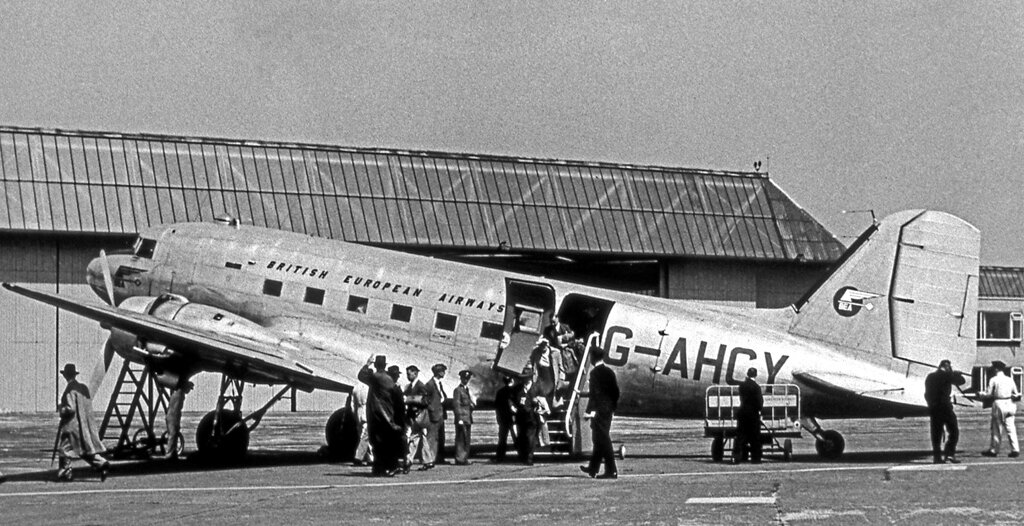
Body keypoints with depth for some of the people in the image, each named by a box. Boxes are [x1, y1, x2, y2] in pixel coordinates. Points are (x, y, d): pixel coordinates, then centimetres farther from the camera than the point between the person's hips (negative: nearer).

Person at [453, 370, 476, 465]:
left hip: (468, 419, 9)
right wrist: (459, 418, -18)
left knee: (467, 440, 10)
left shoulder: (467, 390, 20)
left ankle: (464, 459, 15)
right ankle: (460, 459, -7)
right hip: (461, 419, -9)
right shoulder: (458, 390, -6)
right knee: (461, 439, -8)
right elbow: (456, 405, -13)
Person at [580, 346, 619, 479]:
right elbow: (616, 391, 11)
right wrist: (613, 406, 18)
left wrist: (591, 410, -18)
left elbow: (594, 393, -18)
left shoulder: (595, 372, -12)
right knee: (600, 439, 16)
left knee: (603, 440, -6)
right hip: (608, 410, 8)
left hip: (598, 410, -8)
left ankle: (612, 471, -9)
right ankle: (593, 468, 27)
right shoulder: (610, 372, 10)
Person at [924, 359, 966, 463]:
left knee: (936, 433, 10)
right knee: (953, 431, 1)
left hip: (933, 408, 6)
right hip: (944, 407, -6)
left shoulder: (929, 376, 14)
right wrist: (953, 372, 13)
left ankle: (936, 457, 7)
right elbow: (961, 381, 0)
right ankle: (949, 454, -11)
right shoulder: (946, 375, -7)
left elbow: (927, 394, 17)